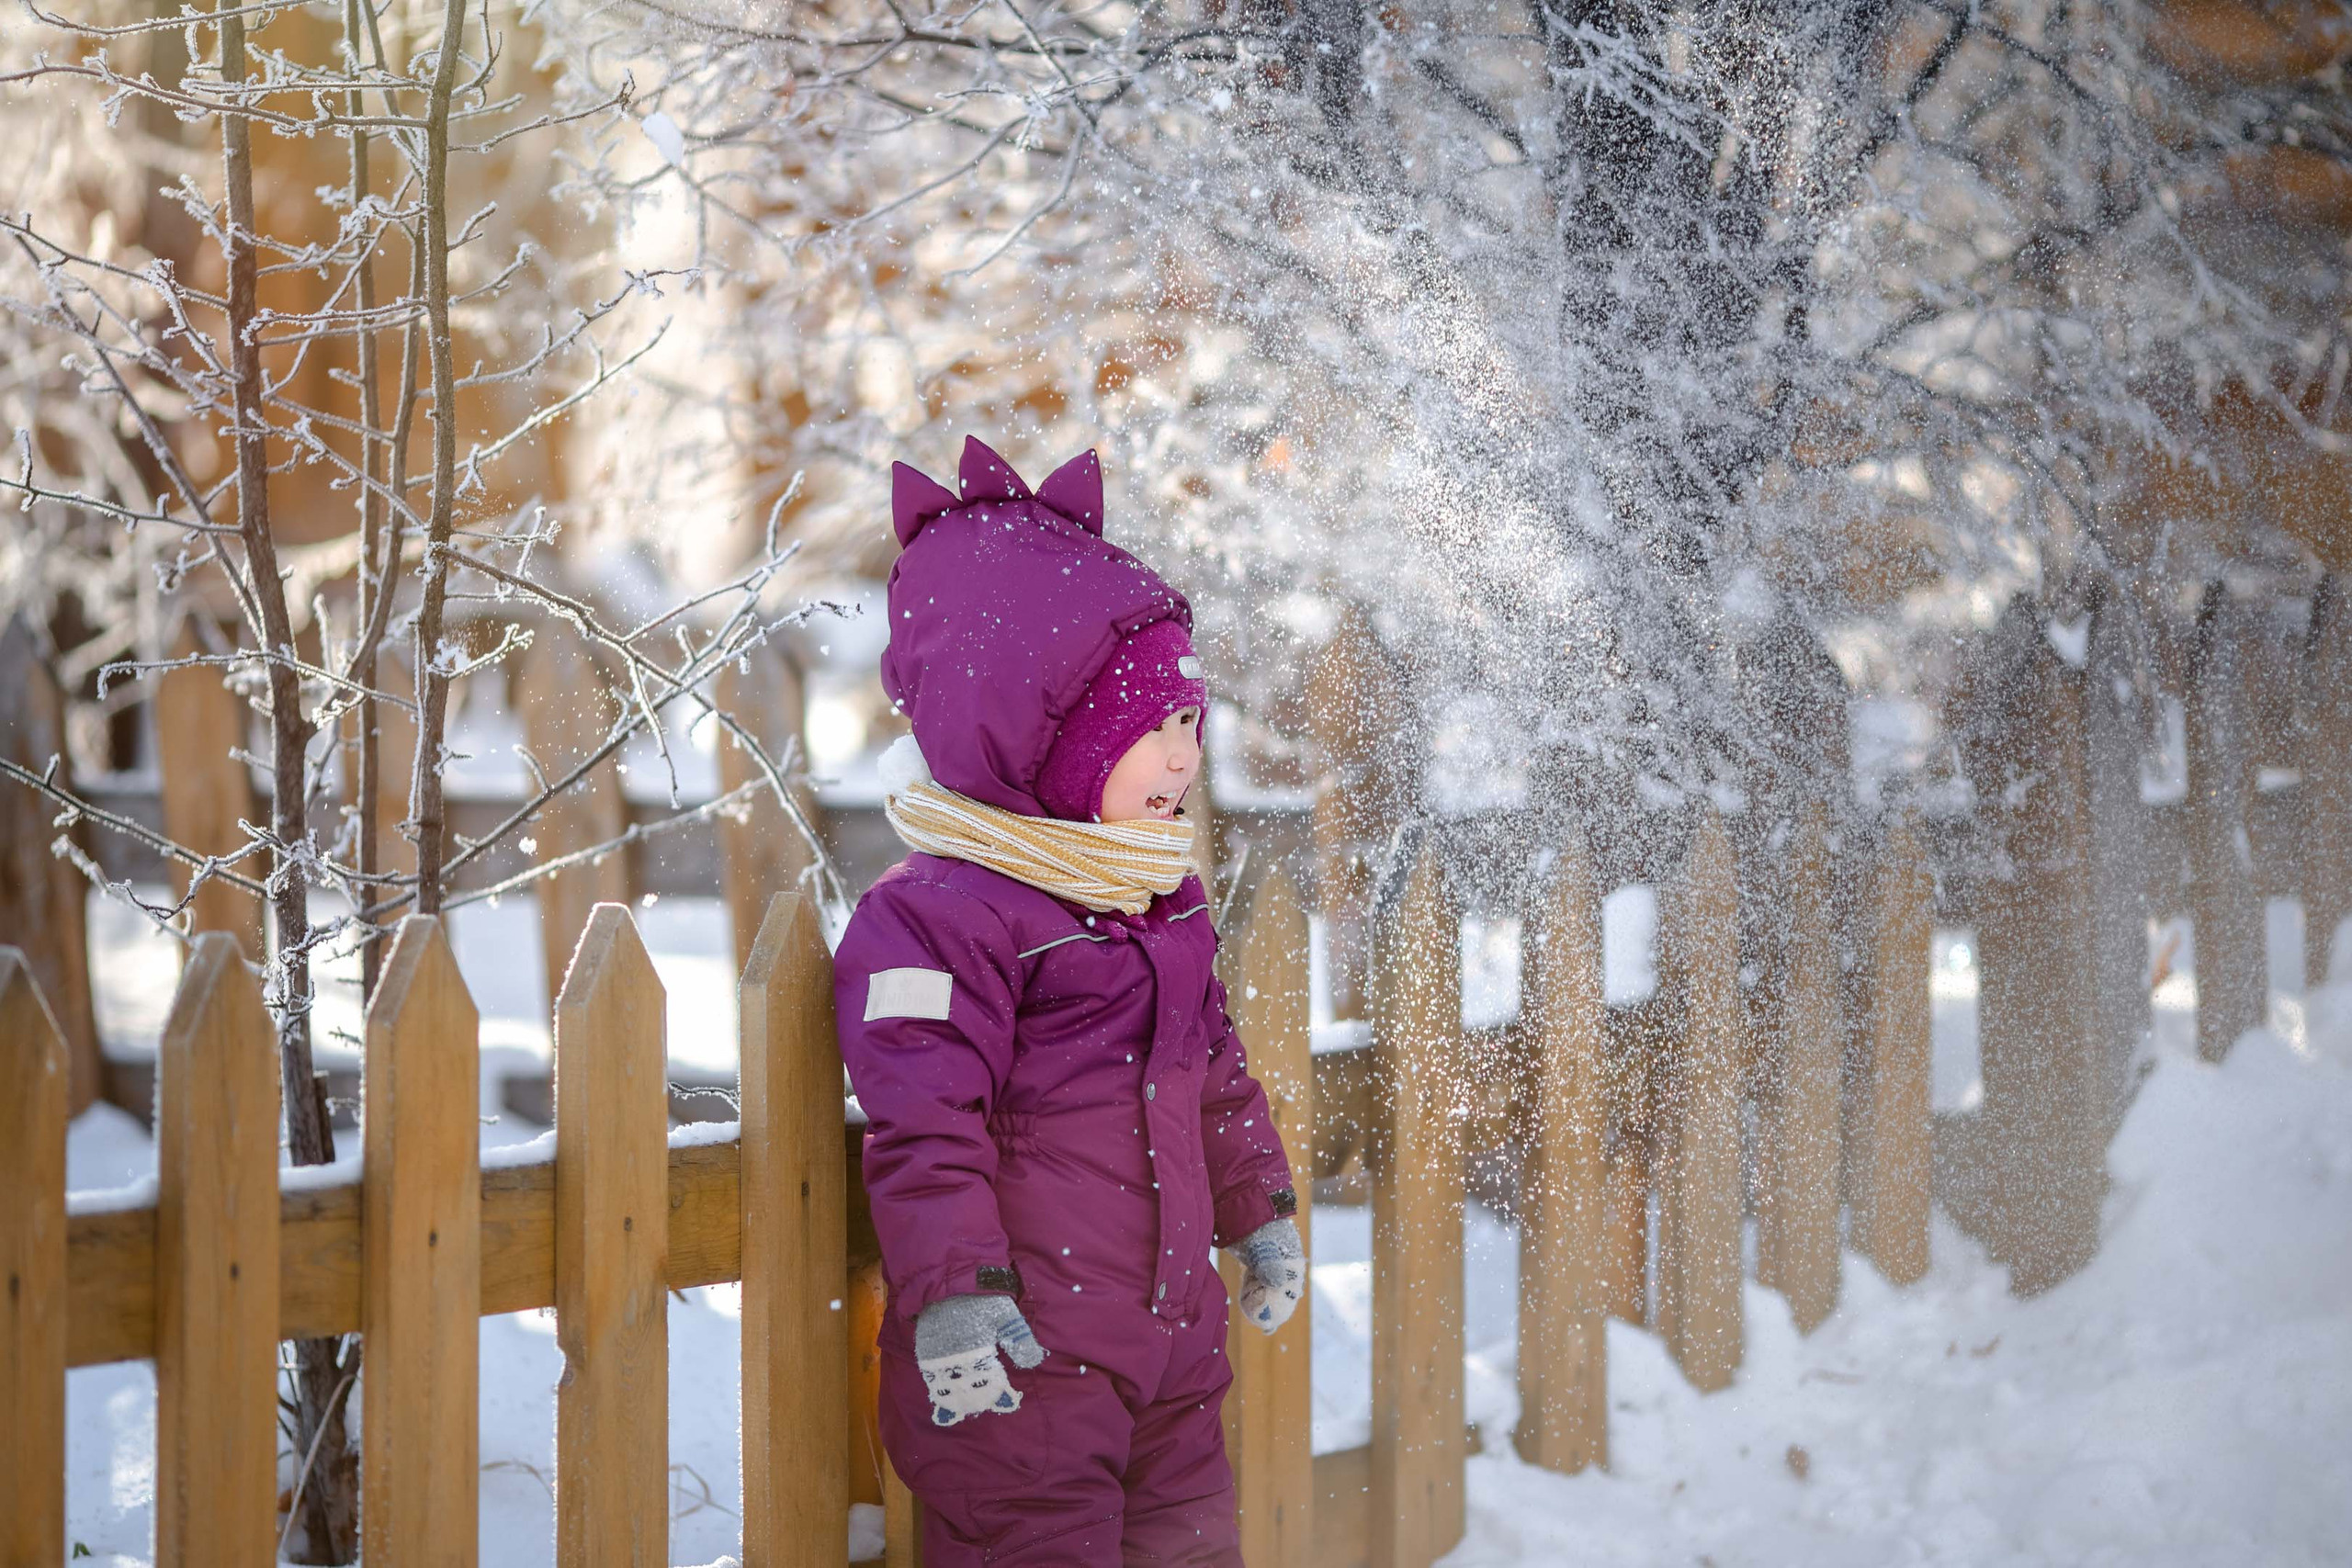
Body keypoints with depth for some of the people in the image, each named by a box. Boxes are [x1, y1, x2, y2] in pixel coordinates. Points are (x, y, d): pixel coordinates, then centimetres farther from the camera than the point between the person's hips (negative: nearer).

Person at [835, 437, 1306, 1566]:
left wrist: (1258, 1212, 26)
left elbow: (1216, 1071, 24)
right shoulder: (940, 917, -17)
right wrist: (951, 1291, -26)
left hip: (1170, 1335, 9)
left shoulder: (1160, 901, 12)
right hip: (1020, 1361, -8)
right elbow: (920, 1124, -21)